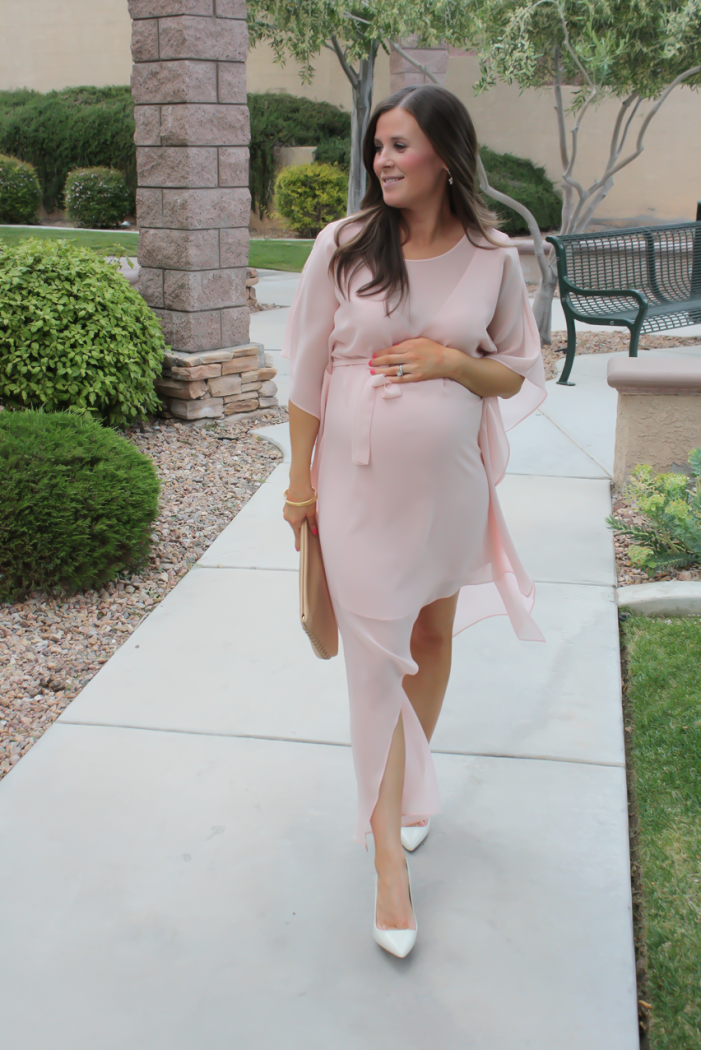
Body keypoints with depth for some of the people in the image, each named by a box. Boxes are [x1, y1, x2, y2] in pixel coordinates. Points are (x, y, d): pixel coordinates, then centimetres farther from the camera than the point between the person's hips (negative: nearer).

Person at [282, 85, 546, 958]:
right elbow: (308, 370, -1)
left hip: (449, 482, 2)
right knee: (376, 656, 0)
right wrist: (299, 477, 1)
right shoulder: (342, 247, -7)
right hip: (360, 481, -2)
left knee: (434, 636, 17)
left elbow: (521, 373, 6)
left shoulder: (492, 259, -3)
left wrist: (454, 361, -14)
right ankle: (389, 860, 10)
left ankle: (410, 787, 43)